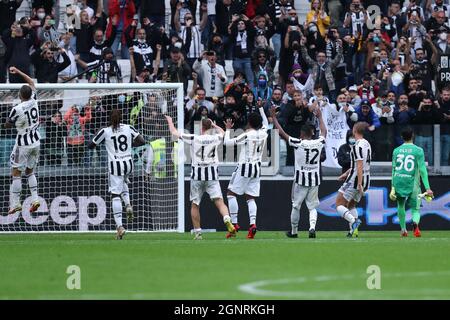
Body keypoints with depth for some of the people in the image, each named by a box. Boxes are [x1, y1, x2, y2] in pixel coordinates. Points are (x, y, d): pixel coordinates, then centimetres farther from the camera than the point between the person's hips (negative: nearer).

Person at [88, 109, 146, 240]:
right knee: (123, 181, 35)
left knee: (115, 194, -4)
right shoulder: (128, 128, 2)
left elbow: (90, 146, 2)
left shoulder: (105, 131, -4)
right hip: (128, 163, 3)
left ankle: (119, 226, -15)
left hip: (115, 165, -3)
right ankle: (128, 204, 9)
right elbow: (142, 141, 1)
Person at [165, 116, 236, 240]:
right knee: (219, 201, -9)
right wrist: (214, 125, 41)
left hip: (197, 175, -1)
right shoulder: (215, 138, 1)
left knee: (195, 205, 11)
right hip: (212, 174, 1)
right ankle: (227, 221, -35)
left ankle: (197, 232, 12)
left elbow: (174, 133, 5)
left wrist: (170, 121, 22)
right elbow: (222, 132, 27)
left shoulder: (194, 138, -5)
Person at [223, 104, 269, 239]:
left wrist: (228, 129, 4)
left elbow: (227, 142, -11)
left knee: (231, 193, 4)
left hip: (244, 168, -6)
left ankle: (234, 223, -3)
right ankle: (252, 223, -12)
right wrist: (261, 108, 35)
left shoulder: (247, 135, -13)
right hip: (257, 168, 6)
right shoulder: (263, 133, 3)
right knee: (250, 198, 7)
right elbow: (265, 123, 28)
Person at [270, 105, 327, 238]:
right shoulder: (318, 143, -2)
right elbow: (324, 131, 19)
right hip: (314, 179, 3)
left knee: (296, 206, 11)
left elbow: (282, 133, -6)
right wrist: (320, 117, 33)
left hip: (300, 179, -3)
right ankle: (312, 226, -16)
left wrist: (274, 117, 2)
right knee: (312, 206, 8)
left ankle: (294, 231, 21)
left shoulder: (298, 143, -11)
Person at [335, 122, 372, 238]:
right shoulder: (367, 144, 12)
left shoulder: (357, 146, -17)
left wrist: (360, 184, -25)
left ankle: (354, 221, -22)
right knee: (351, 205, 22)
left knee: (339, 205, -1)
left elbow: (360, 166, -23)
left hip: (355, 180, -9)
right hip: (366, 179, 9)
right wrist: (346, 173, 29)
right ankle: (353, 230, 13)